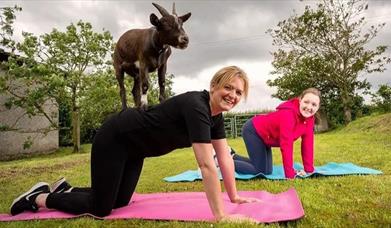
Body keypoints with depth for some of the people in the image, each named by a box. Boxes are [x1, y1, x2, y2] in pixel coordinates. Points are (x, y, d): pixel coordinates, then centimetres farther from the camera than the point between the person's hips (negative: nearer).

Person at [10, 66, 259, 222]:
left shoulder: (216, 114, -4)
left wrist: (235, 197, 3)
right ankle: (39, 197, 23)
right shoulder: (195, 107, -32)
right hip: (115, 139, -9)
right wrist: (220, 215, -31)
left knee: (120, 201, 18)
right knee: (100, 208, 2)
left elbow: (225, 159, 1)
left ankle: (65, 189, 35)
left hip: (134, 145, 9)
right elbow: (207, 165, -35)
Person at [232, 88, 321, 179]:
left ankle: (233, 157, 28)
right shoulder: (288, 113, -35)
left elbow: (307, 144, -5)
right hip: (253, 131, -9)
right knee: (261, 171, -11)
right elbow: (286, 145, -37)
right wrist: (290, 174, -35)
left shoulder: (309, 118, -9)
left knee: (267, 171, 12)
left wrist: (309, 170, -8)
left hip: (263, 134, 9)